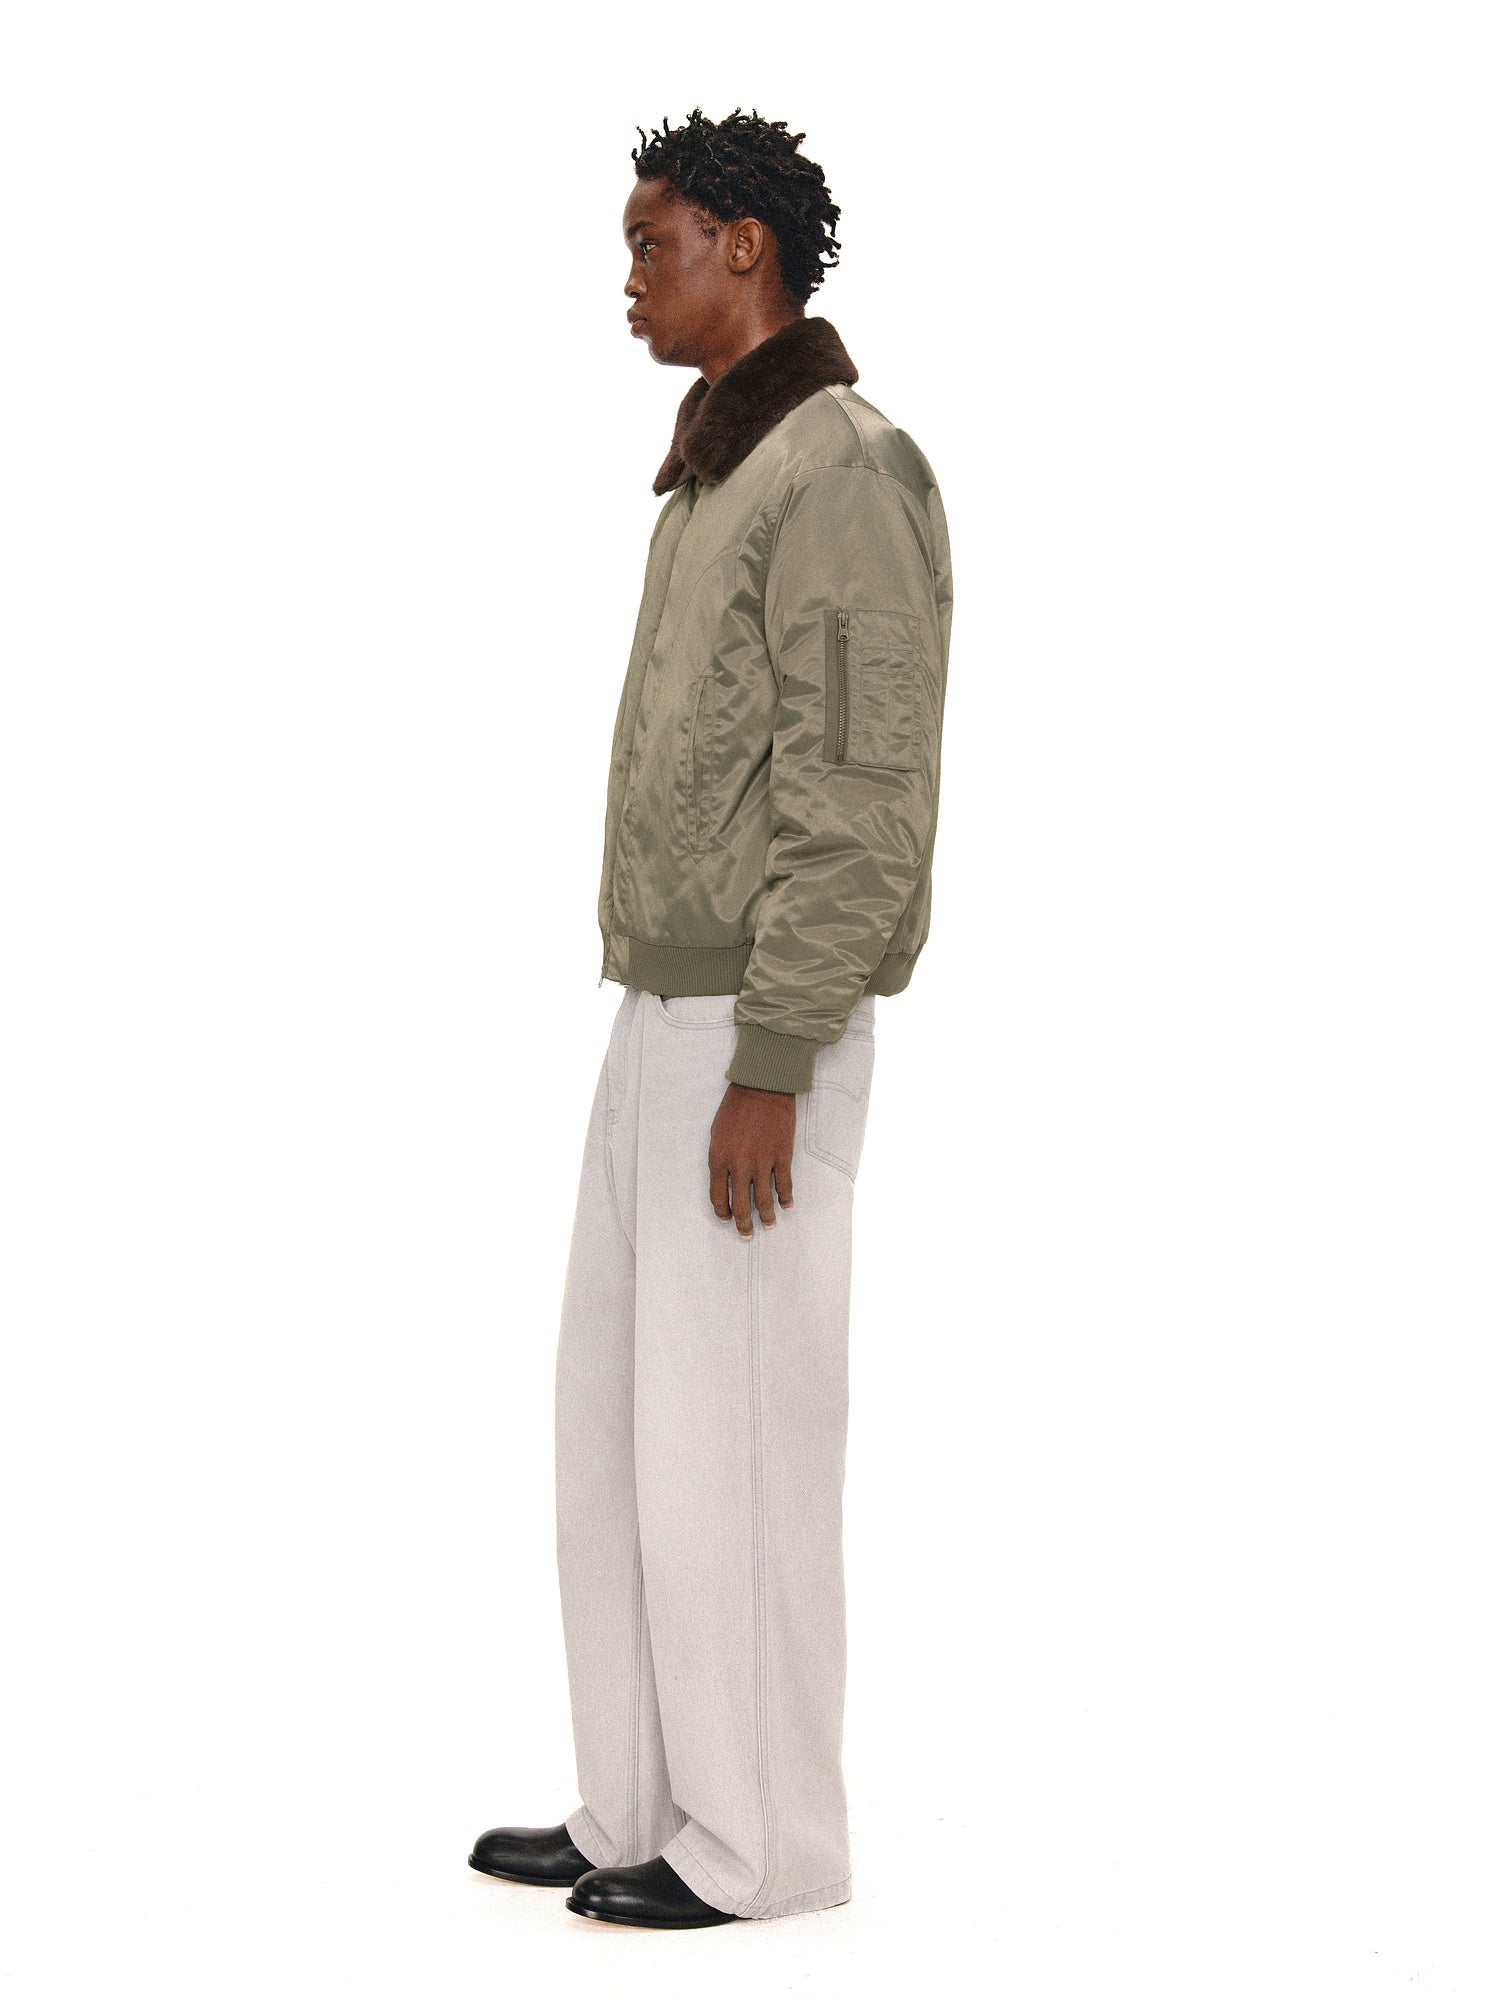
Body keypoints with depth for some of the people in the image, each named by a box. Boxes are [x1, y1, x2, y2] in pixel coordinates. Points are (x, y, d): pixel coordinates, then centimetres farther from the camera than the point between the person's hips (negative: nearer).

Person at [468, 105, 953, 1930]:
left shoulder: (846, 475, -17)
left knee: (730, 1438, -3)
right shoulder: (721, 482, 16)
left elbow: (863, 794, -21)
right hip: (667, 1025, 10)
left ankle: (765, 1837, 8)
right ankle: (641, 1808, 19)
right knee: (616, 1420, 11)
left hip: (760, 1041, -10)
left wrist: (768, 1075, -23)